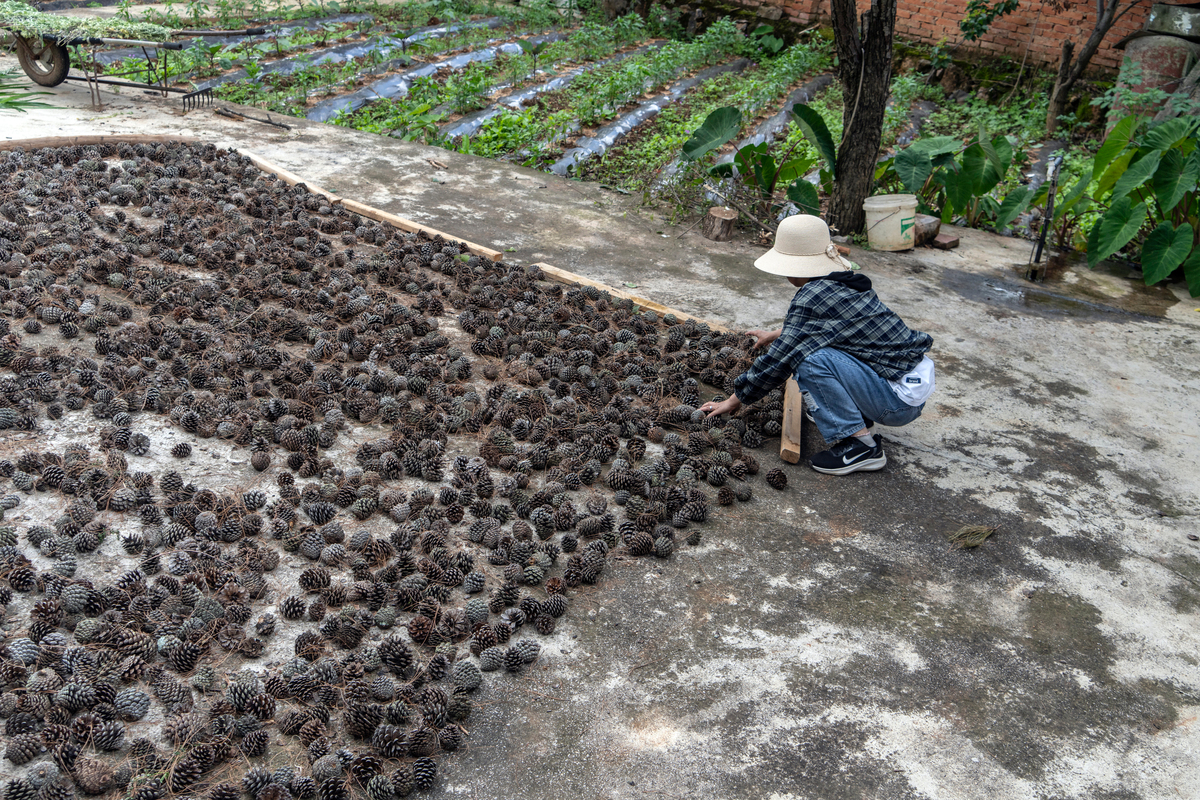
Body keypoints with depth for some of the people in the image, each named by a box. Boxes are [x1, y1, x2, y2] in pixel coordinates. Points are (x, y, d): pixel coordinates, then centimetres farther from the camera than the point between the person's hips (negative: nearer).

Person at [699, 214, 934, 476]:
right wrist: (774, 335, 41)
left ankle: (861, 446, -11)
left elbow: (777, 362, -14)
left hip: (903, 398, -9)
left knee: (812, 358, -23)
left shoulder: (812, 297, -19)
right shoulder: (842, 283, 8)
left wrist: (734, 401, -2)